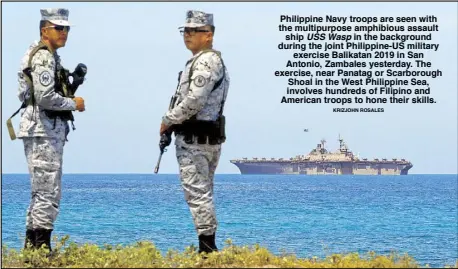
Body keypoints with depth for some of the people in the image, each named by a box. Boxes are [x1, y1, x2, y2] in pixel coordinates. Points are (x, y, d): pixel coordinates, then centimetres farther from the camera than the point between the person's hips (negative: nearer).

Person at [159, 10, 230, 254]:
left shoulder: (206, 61, -15)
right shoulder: (212, 61, 19)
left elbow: (193, 101, -23)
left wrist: (167, 120, -11)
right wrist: (173, 122, 12)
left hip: (194, 140, -11)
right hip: (208, 139, 11)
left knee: (197, 193, -10)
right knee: (203, 193, 13)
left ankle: (207, 247, -10)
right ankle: (208, 247, 17)